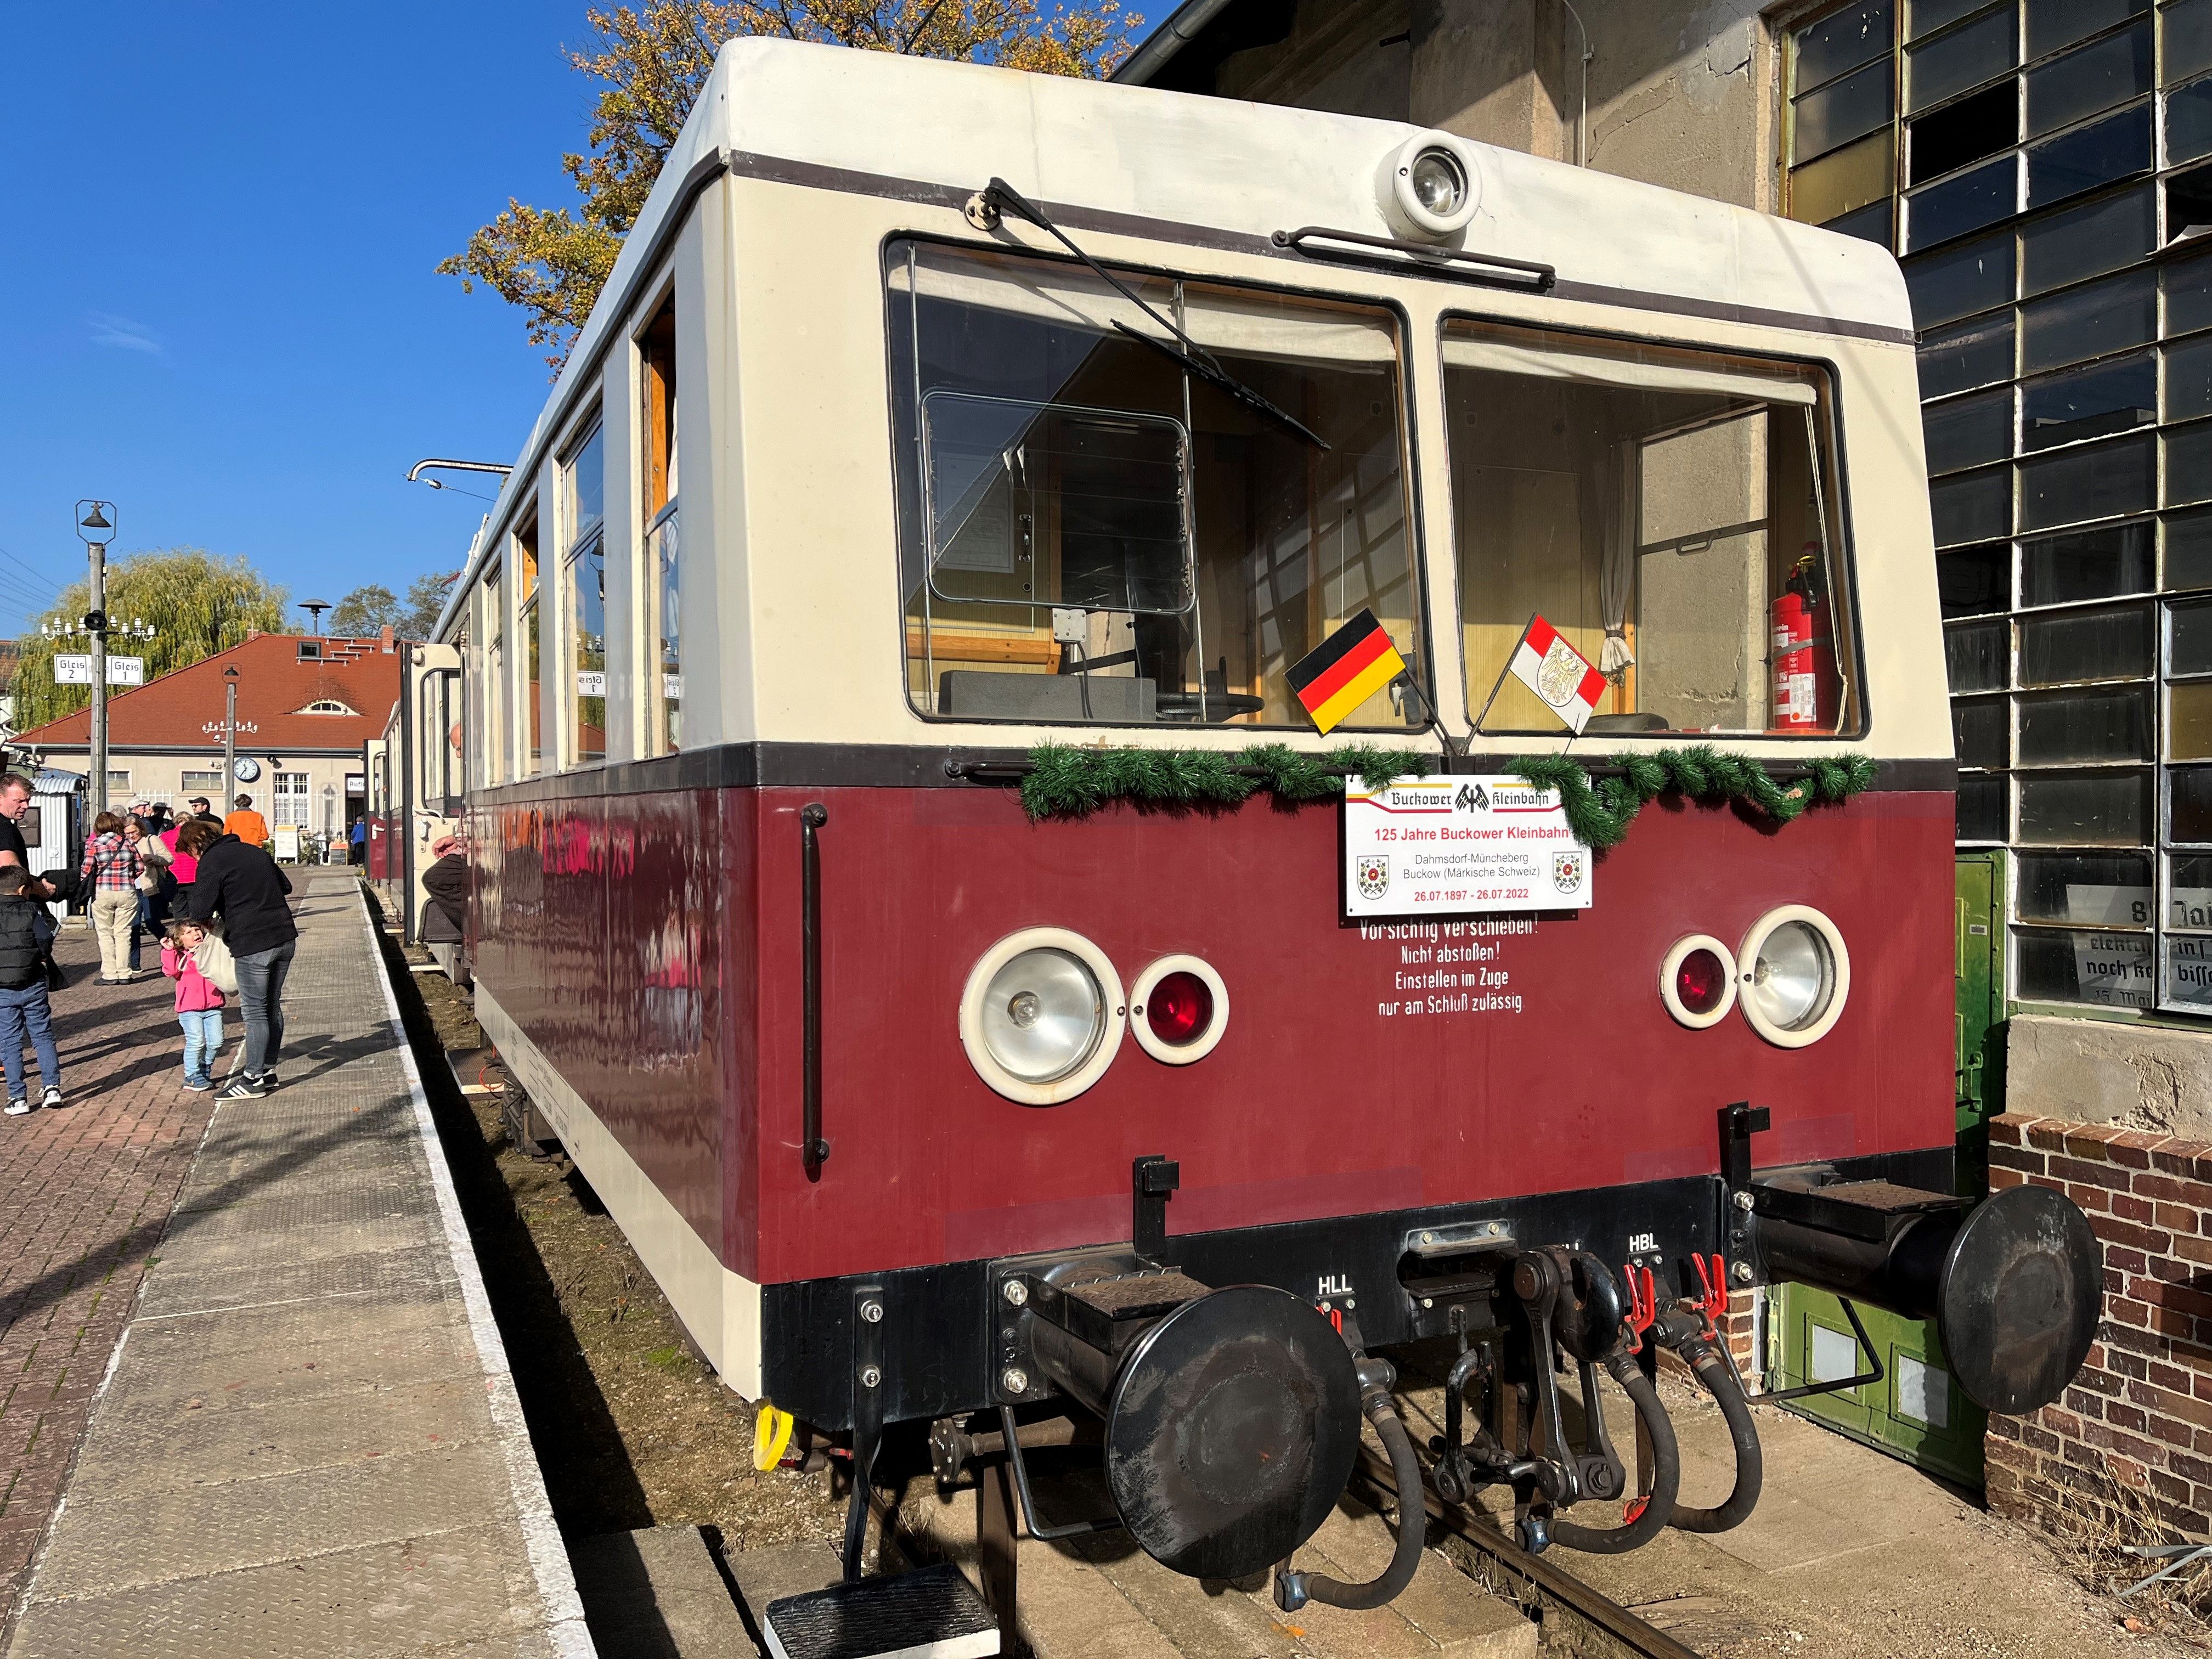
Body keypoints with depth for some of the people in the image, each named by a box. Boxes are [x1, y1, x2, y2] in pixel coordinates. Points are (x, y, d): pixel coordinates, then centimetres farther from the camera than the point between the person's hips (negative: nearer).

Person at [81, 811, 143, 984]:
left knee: (105, 934, 7)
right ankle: (124, 974, 6)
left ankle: (110, 975, 5)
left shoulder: (94, 844, -4)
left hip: (103, 893, -2)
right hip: (127, 893, 2)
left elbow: (86, 871, -6)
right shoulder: (128, 844, 4)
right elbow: (140, 867, 6)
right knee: (123, 933, 7)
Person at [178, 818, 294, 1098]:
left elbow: (200, 912, -12)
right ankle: (268, 1069, 26)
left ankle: (253, 1079, 7)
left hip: (253, 945, -7)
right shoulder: (255, 852, 16)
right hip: (285, 938, 8)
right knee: (272, 1006, 16)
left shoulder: (210, 863, -7)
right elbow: (286, 885, 24)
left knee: (254, 1011, 0)